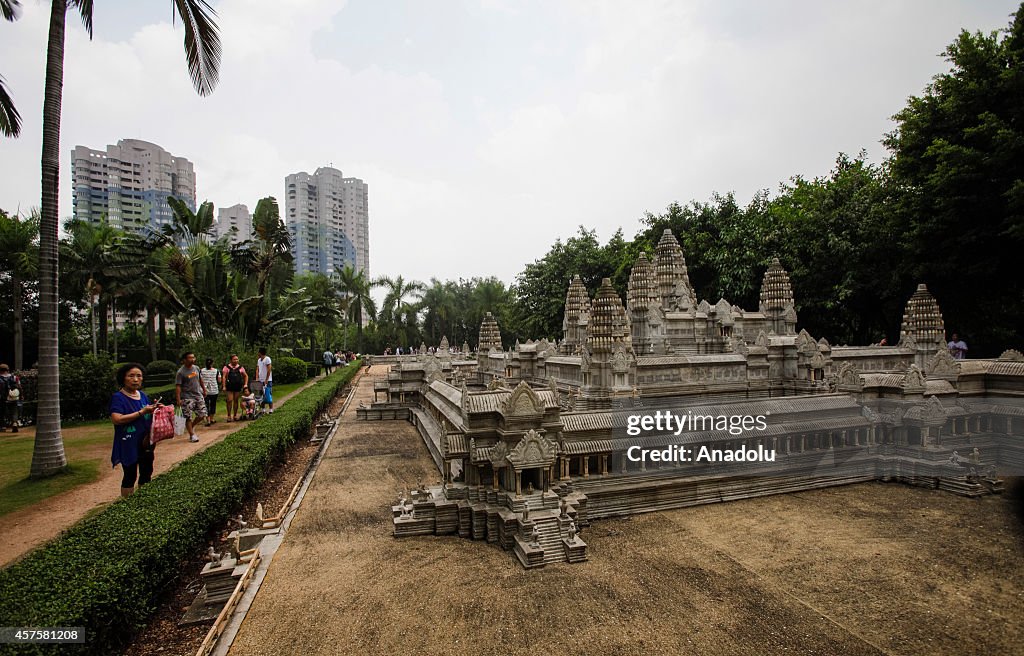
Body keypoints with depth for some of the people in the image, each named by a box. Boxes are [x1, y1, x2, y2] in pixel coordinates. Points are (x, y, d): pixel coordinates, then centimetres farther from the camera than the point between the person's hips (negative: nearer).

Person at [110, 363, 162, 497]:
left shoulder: (143, 395, 8)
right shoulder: (118, 397, -11)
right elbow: (116, 419, -24)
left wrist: (154, 408, -1)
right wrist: (142, 412, -23)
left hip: (145, 442, 7)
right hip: (128, 444, -6)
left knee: (146, 473, 16)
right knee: (130, 476, 2)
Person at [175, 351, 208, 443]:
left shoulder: (196, 368, 5)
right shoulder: (180, 372, -13)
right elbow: (178, 386, -15)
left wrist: (204, 390, 23)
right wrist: (178, 399, -20)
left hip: (198, 395, 6)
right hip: (187, 397, -6)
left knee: (202, 414, 6)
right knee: (189, 417, -1)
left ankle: (191, 426, 30)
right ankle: (192, 435, 8)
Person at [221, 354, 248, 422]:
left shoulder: (240, 367, 8)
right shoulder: (227, 367, 1)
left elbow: (246, 376, 16)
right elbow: (224, 377, -1)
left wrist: (245, 384, 6)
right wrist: (224, 386, -8)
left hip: (238, 386, 2)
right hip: (229, 386, -2)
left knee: (236, 401, 8)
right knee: (229, 400, -6)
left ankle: (235, 415, 16)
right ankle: (229, 416, 4)